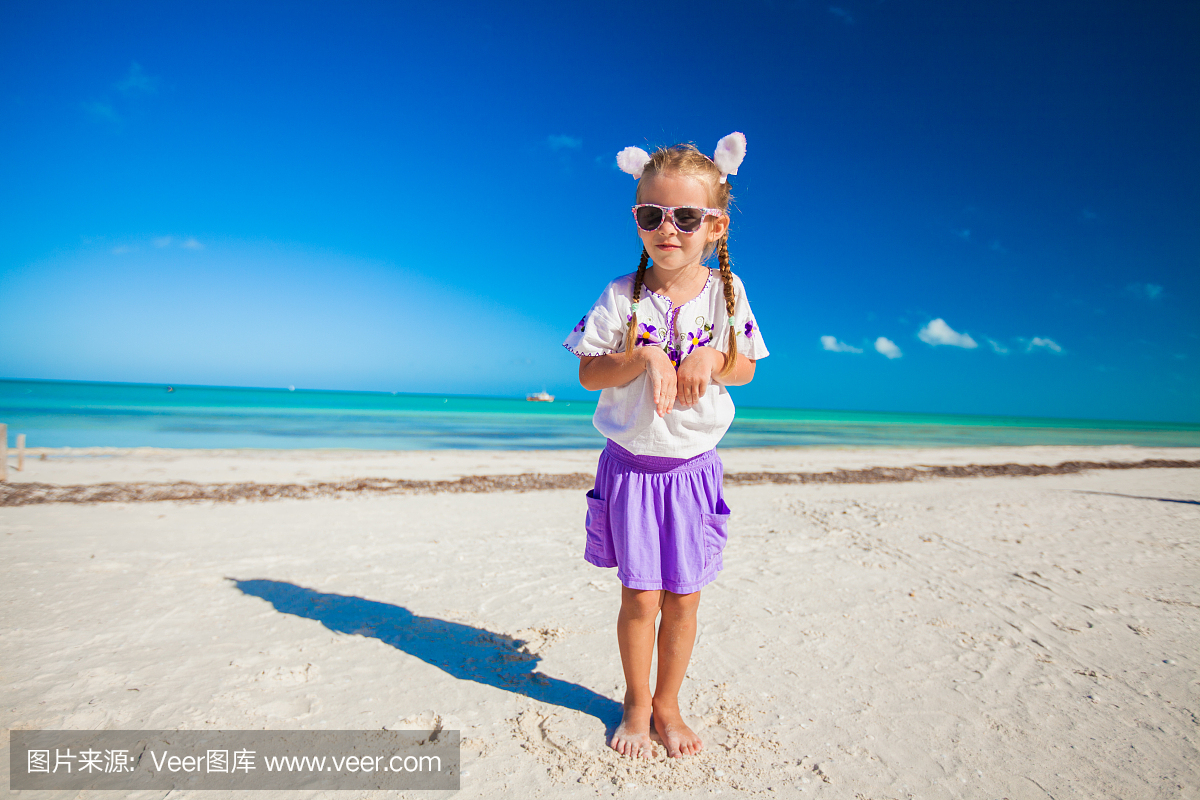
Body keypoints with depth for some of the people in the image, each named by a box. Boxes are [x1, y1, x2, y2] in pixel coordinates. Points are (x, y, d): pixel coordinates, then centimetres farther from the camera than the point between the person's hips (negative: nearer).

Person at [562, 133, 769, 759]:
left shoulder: (726, 290, -2)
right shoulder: (622, 295, -8)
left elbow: (745, 369, 4)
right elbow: (589, 373, -6)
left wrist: (711, 359, -17)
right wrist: (644, 357, -23)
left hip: (694, 467, 2)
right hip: (632, 466, -1)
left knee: (684, 598, 10)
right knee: (640, 597, 5)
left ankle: (667, 704, 35)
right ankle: (636, 703, 33)